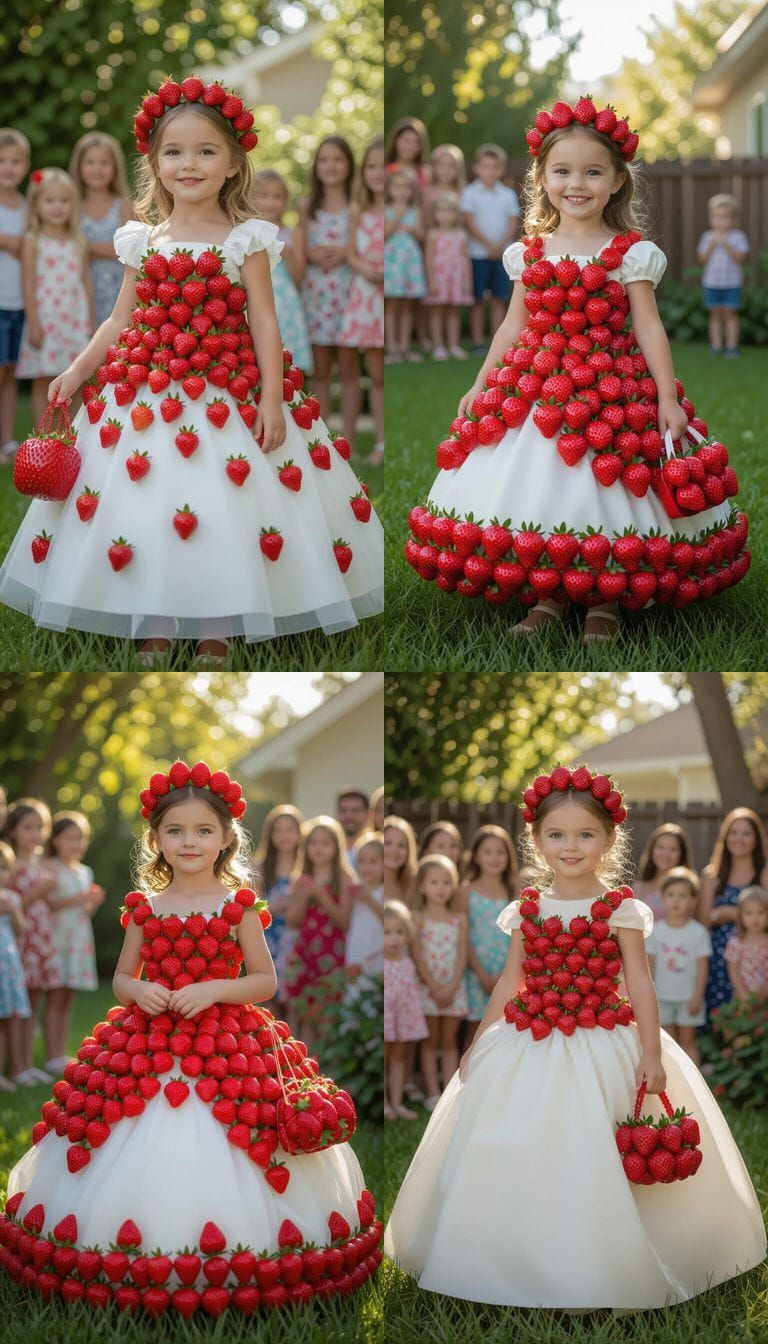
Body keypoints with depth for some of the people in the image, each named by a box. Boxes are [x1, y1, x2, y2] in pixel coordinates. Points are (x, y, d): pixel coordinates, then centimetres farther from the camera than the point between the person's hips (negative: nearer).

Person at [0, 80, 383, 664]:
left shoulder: (247, 238, -2)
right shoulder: (143, 240, 7)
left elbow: (264, 321, -5)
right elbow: (121, 320, 11)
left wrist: (270, 397, -12)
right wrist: (76, 372, 2)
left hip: (229, 390, -3)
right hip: (148, 390, 3)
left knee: (223, 513, -1)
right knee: (145, 501, 3)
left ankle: (216, 627, 13)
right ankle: (154, 624, 16)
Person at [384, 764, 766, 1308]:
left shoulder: (620, 909, -4)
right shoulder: (528, 909, 6)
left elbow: (640, 985, -5)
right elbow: (510, 983, 12)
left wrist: (651, 1052, -12)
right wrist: (478, 1043, 11)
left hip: (603, 1049, -4)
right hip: (530, 1049, 4)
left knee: (599, 1165, -4)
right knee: (523, 1163, 5)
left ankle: (608, 1278, 9)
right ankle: (540, 1271, 19)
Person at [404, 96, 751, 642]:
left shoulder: (631, 253, -4)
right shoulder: (528, 253, 6)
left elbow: (649, 328, -4)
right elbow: (513, 325, 13)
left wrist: (667, 399, -9)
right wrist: (480, 384, 12)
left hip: (610, 388, -4)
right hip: (535, 386, 4)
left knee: (603, 489, -3)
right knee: (539, 488, 4)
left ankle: (606, 600, 12)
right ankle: (550, 594, 18)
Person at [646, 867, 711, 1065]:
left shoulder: (698, 932, -7)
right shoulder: (656, 930, -2)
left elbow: (703, 967, -5)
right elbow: (650, 965, 2)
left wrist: (697, 997, -8)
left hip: (688, 997, -2)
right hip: (662, 997, 2)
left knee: (688, 1040, 5)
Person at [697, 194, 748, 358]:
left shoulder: (738, 236, -4)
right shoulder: (708, 237, 3)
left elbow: (740, 258, -14)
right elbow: (702, 259, -3)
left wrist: (726, 244, -21)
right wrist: (712, 244, -16)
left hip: (732, 284, -2)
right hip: (711, 282, 2)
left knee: (730, 314, 1)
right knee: (715, 315, 7)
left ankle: (731, 346, 6)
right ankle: (716, 346, 12)